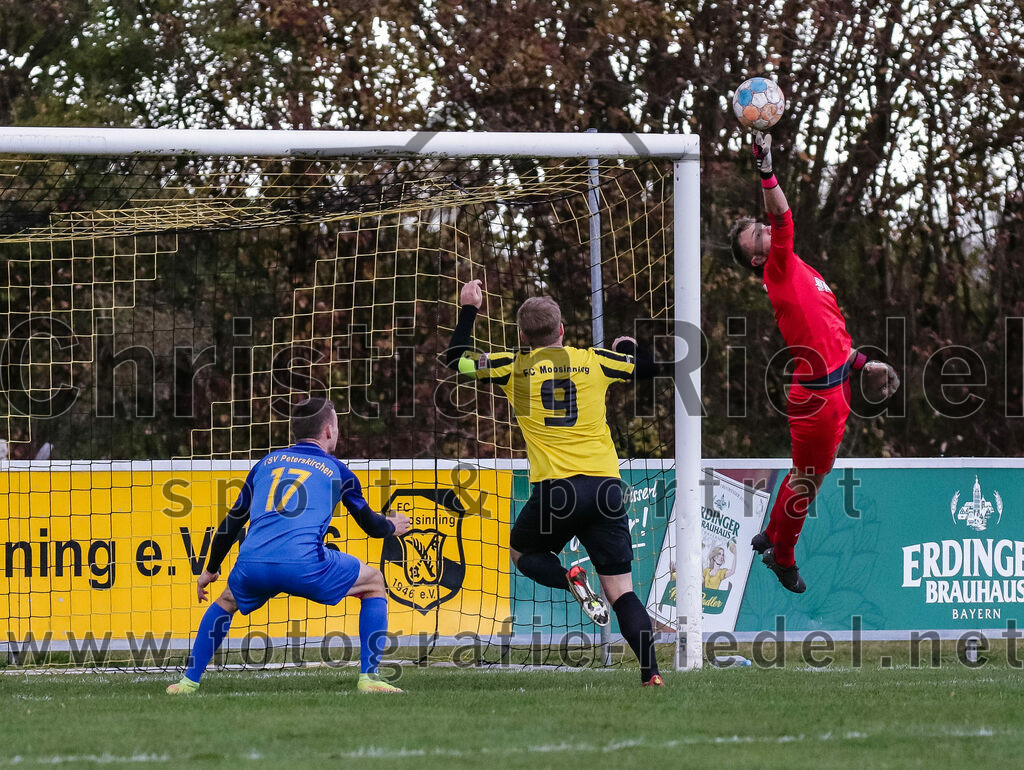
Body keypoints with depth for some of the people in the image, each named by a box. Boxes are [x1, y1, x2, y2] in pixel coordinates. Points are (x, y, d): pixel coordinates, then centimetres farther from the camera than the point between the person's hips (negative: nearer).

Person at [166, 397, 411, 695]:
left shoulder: (266, 464, 26)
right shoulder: (336, 471, 17)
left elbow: (231, 523, 31)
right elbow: (371, 525, 29)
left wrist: (211, 570, 44)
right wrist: (392, 526, 53)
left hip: (251, 567, 3)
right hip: (305, 565, -3)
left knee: (227, 600, 36)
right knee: (374, 583, 20)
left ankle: (189, 680, 27)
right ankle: (369, 677, 10)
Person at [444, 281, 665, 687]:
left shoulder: (514, 367, 5)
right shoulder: (595, 361, 9)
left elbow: (456, 359, 19)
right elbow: (654, 366, 23)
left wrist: (469, 310, 30)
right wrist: (627, 346, 43)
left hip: (554, 489, -2)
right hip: (606, 486, 2)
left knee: (521, 551, 27)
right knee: (621, 589, 5)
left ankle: (570, 580, -5)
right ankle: (650, 672, -12)